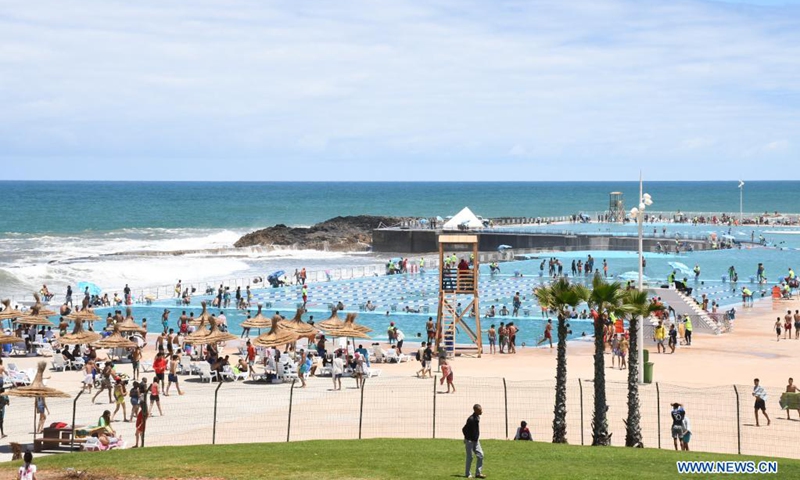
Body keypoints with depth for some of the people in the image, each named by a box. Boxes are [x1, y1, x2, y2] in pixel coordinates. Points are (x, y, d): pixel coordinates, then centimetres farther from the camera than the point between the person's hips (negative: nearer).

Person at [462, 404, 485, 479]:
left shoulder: (477, 417, 5)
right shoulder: (471, 419, -23)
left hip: (476, 441, 8)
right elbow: (464, 429, -20)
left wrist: (477, 438, 14)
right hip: (470, 441, -8)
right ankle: (468, 474, 11)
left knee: (480, 455, 4)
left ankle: (478, 473, 10)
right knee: (470, 457, -1)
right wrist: (468, 438, -12)